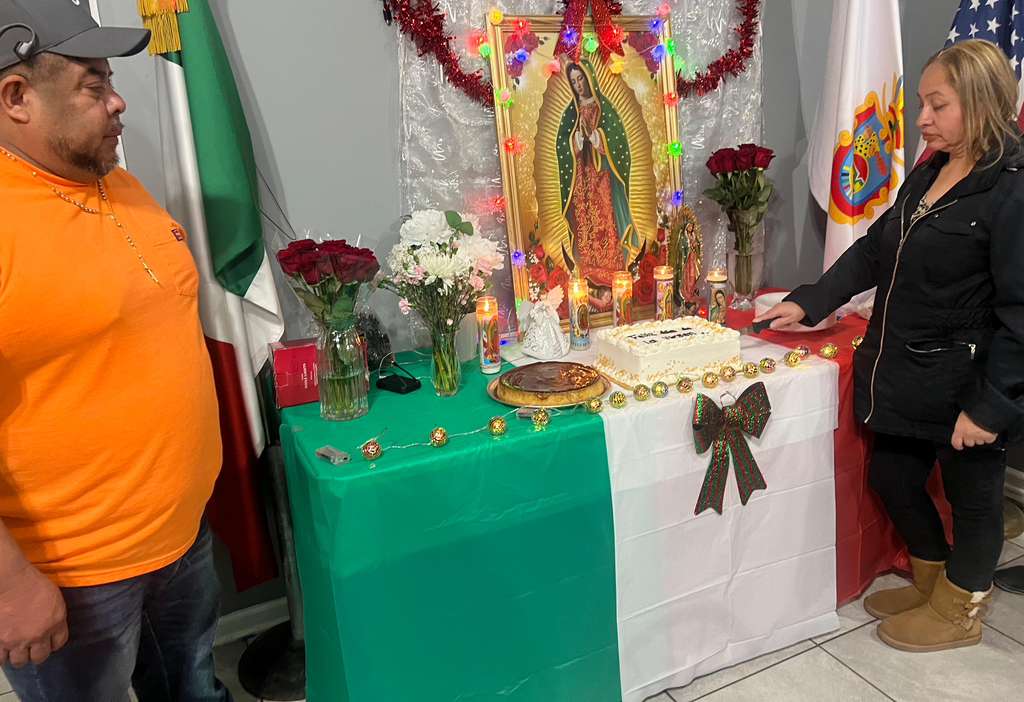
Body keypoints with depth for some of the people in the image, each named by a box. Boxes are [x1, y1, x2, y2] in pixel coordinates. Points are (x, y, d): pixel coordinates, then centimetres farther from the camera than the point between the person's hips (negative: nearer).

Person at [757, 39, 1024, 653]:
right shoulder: (927, 176, 8)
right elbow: (873, 252, 13)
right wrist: (807, 304, 4)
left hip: (964, 386, -8)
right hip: (902, 375, 8)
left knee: (972, 494, 13)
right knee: (892, 478, 19)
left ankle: (959, 609, 36)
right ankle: (934, 579, 44)